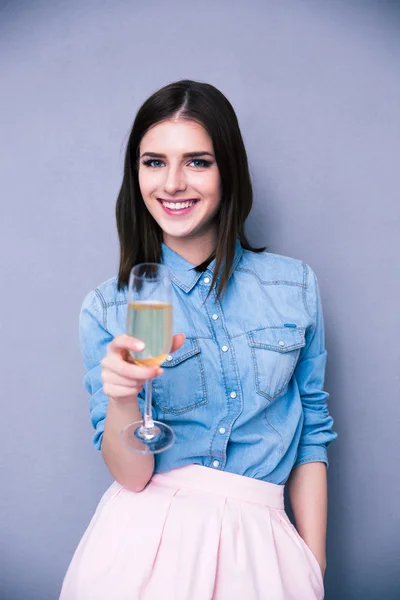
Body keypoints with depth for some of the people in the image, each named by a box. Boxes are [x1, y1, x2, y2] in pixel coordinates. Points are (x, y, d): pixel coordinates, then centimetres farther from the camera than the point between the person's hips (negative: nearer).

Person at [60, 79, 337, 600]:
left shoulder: (295, 286, -1)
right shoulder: (107, 310, -5)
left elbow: (312, 433, 5)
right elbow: (131, 475, -7)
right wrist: (121, 400, -26)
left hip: (257, 544, 1)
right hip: (145, 538, -1)